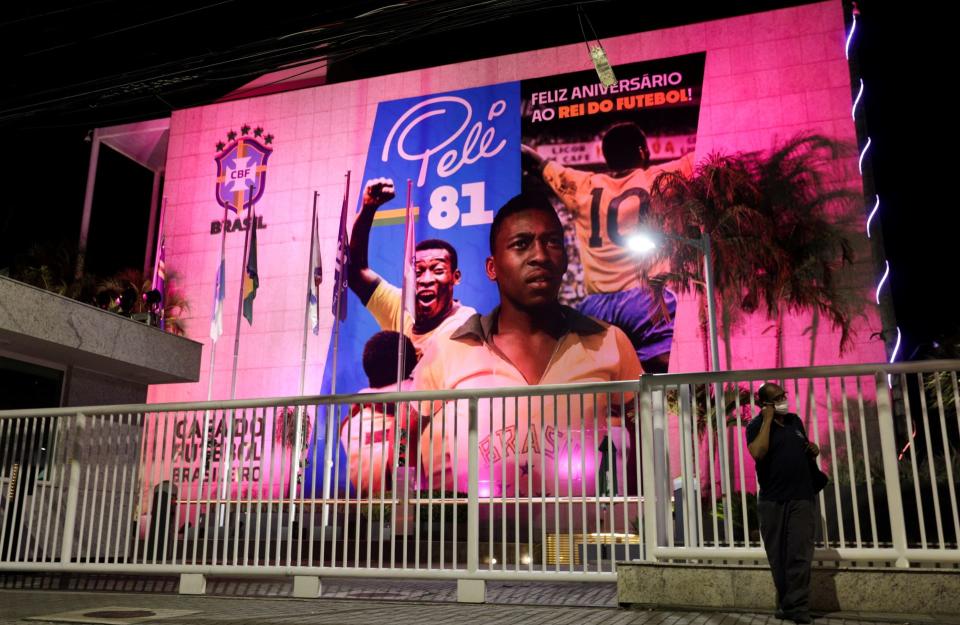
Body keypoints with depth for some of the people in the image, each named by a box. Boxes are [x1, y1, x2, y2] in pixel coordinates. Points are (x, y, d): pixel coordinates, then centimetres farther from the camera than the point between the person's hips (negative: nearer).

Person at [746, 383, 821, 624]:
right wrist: (768, 419, -19)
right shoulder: (757, 425, -4)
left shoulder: (795, 420, 12)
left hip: (801, 498, 3)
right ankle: (788, 603, 19)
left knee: (799, 556, -3)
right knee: (778, 557, 7)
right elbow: (758, 452, -24)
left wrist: (813, 450, 2)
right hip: (772, 501, -3)